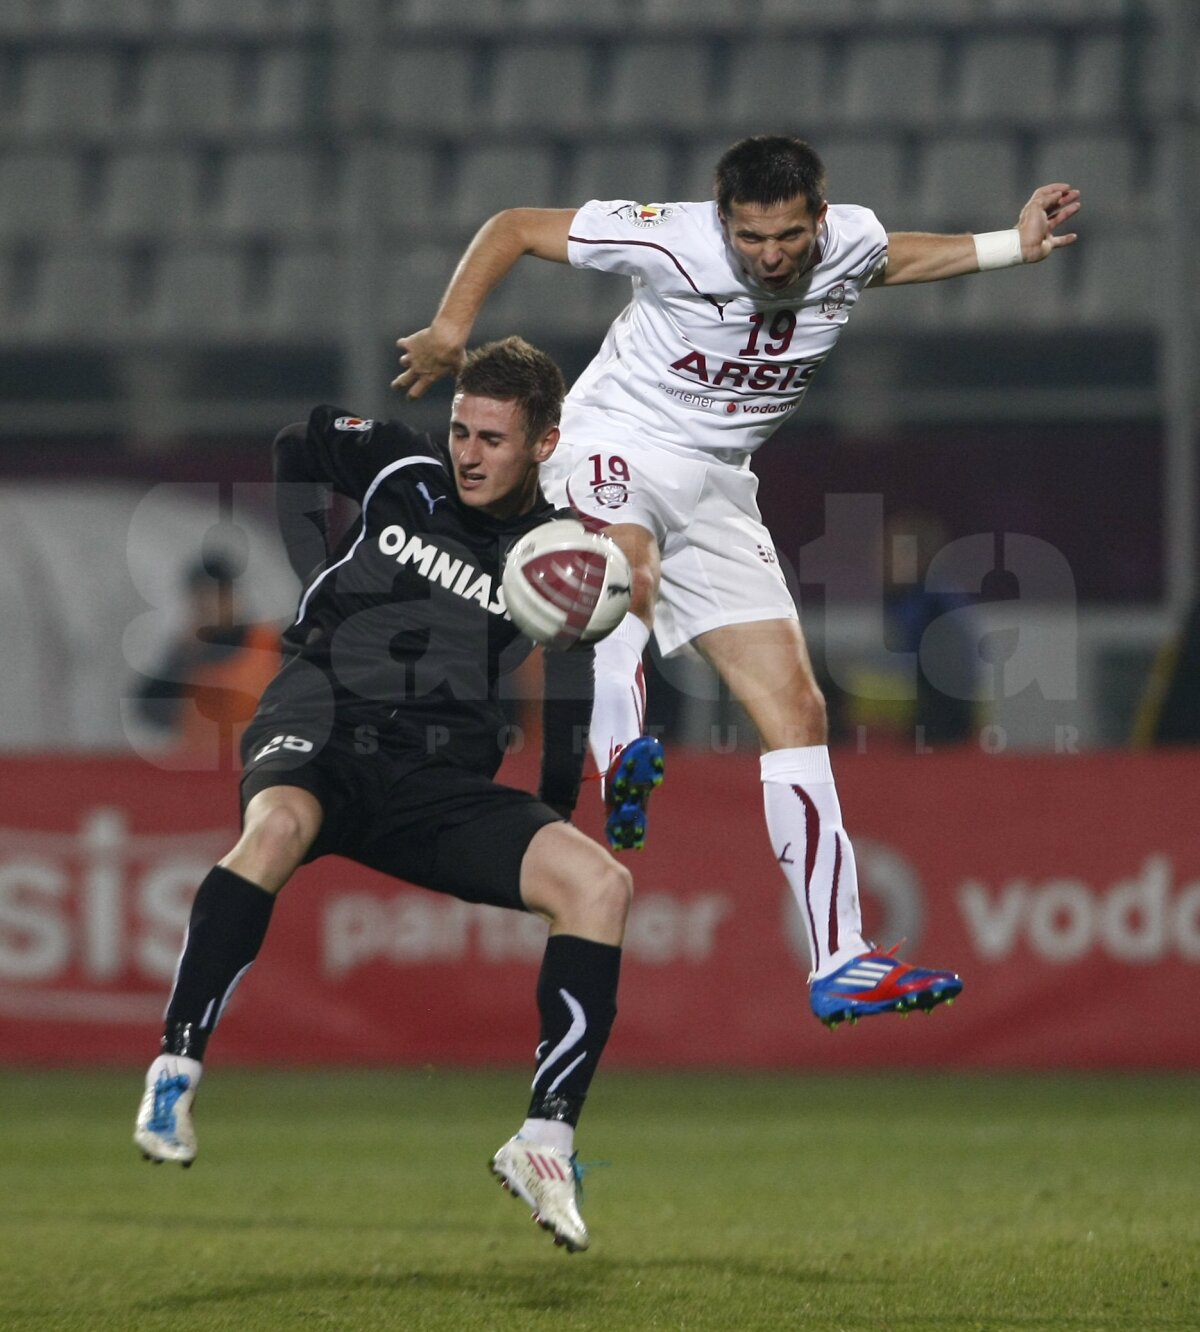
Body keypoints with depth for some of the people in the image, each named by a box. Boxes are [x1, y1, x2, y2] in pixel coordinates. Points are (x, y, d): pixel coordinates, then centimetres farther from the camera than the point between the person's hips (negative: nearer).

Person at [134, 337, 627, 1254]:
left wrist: (548, 838, 9)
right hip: (325, 730, -2)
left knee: (601, 883, -23)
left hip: (445, 781, 2)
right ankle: (175, 1072, -35)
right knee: (280, 825, -40)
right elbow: (299, 444, 26)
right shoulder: (402, 474, 7)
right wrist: (313, 570, 19)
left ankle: (547, 1140, -19)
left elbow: (565, 712, 15)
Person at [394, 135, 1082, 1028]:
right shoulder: (670, 242, -20)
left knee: (797, 709, -2)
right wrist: (451, 329, -21)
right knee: (629, 570, -42)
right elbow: (513, 227, -10)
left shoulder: (852, 242, -6)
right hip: (614, 448, -4)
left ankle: (840, 963, -1)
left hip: (716, 487, 5)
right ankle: (622, 762, -58)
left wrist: (1012, 247, 12)